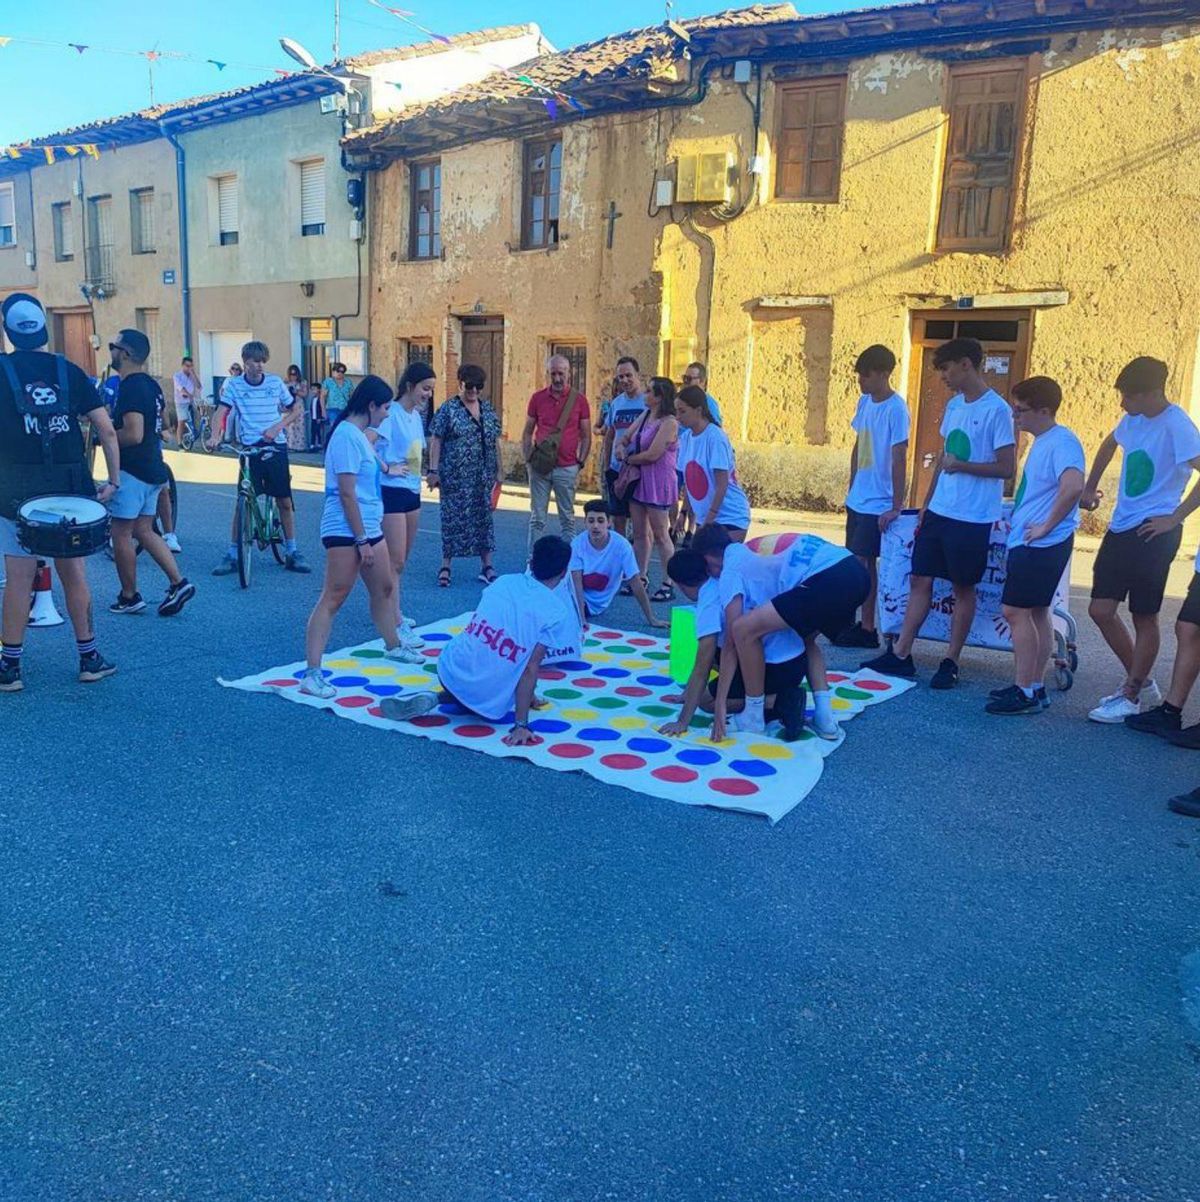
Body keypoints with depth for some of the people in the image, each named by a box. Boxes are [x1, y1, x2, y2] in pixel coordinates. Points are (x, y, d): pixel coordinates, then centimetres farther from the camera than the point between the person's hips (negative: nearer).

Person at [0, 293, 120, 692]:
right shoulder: (69, 371, 5)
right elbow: (107, 429, 1)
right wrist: (113, 480, 6)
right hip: (70, 485, 2)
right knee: (73, 572, 11)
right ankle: (89, 659, 18)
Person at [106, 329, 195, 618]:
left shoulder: (130, 388, -18)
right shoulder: (151, 384, 11)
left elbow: (133, 434, -27)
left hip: (131, 472, -9)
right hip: (152, 469, 9)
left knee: (121, 534, 3)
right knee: (144, 531, 14)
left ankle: (129, 597, 12)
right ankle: (178, 583, 8)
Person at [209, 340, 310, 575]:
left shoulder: (275, 382, 3)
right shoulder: (233, 384, -1)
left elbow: (295, 412, 10)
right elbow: (221, 412, -11)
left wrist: (278, 426, -8)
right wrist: (215, 436, -29)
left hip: (276, 447, 2)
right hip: (249, 448, -1)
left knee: (285, 500, 4)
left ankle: (291, 553, 16)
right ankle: (232, 555, 8)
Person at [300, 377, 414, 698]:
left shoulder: (360, 434, 13)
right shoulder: (347, 436, -17)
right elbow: (346, 493, -20)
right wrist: (362, 540, -19)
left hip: (368, 528, 10)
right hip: (346, 531, -10)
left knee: (384, 588, 21)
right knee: (332, 599, -10)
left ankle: (393, 647, 42)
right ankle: (312, 675, -9)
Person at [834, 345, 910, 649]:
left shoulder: (895, 408, -16)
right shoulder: (865, 401, 8)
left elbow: (899, 458, -18)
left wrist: (896, 506, -19)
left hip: (878, 503, -8)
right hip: (858, 499, 8)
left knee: (861, 561, -6)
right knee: (863, 563, 11)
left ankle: (865, 628, 4)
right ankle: (865, 626, 18)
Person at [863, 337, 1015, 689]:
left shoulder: (997, 410, -12)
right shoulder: (954, 405, 11)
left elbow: (1007, 468, -13)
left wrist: (960, 465, -18)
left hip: (972, 517, -7)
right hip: (939, 511, 7)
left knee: (963, 588, 5)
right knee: (920, 580, 8)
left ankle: (951, 662, 15)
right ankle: (900, 654, 14)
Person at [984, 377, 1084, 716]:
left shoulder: (1061, 442, -17)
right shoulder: (1042, 442, 14)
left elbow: (1074, 486, -34)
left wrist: (1046, 526, -26)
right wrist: (1018, 516, 20)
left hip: (1043, 545, -10)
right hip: (1030, 544, 10)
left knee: (1015, 611, -9)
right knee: (1036, 612, 13)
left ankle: (1025, 693, -3)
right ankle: (1035, 688, 22)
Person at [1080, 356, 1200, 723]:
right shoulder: (1133, 419, 8)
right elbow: (1110, 444, 30)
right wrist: (1089, 488, 25)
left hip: (1152, 533, -7)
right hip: (1121, 528, 8)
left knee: (1144, 617, 3)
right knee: (1101, 610, 6)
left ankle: (1131, 697, 14)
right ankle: (1141, 681, 24)